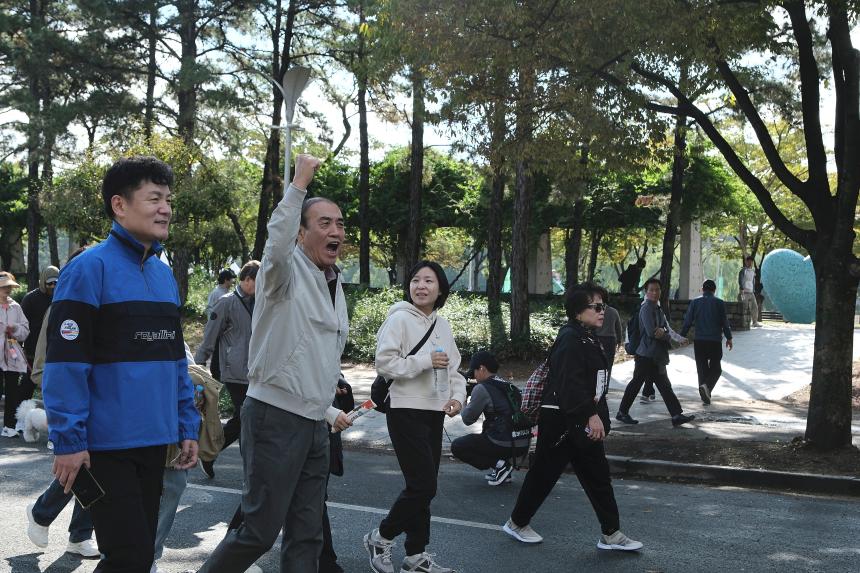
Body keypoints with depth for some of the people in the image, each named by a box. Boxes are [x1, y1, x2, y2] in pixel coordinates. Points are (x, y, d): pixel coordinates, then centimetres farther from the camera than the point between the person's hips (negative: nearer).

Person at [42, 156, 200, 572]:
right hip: (106, 446, -8)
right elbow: (65, 363, -15)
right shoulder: (90, 268, -12)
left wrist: (187, 427, 11)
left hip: (154, 442, 8)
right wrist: (68, 441, -18)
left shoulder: (165, 275, 12)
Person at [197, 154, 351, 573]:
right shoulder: (287, 272, -7)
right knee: (260, 530, -2)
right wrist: (299, 184, -33)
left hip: (314, 425, 8)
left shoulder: (335, 287, 16)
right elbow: (277, 245, -34)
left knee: (306, 535, 10)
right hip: (276, 417, -8)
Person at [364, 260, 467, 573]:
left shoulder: (442, 325, 12)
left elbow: (453, 369, 15)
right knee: (422, 486, -10)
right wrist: (426, 361, -19)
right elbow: (384, 363, -17)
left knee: (424, 486, 11)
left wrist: (457, 396, -3)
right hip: (407, 412, -7)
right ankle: (380, 538, 11)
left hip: (435, 413, 7)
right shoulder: (399, 319, -9)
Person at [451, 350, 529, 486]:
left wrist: (463, 404, 20)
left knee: (457, 446, 7)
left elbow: (467, 419, 0)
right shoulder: (508, 386, 15)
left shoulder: (482, 388, -8)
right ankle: (505, 462, 15)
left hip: (503, 444, -8)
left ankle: (499, 464, -2)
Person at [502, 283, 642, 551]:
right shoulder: (570, 339, -18)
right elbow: (570, 383, -27)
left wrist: (599, 418, 18)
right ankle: (517, 523, 22)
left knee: (598, 476, 9)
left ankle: (611, 534, 15)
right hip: (561, 421, -10)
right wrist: (591, 415, -27)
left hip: (583, 421, 10)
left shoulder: (589, 339, 13)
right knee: (544, 473, 4)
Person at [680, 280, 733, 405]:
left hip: (699, 341, 2)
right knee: (715, 368, 9)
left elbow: (687, 321, 1)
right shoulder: (719, 303, -2)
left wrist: (682, 336, 9)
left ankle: (705, 397, 10)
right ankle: (707, 386, -18)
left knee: (702, 368, 10)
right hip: (715, 341, -2)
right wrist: (729, 338, 11)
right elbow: (725, 322, 0)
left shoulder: (695, 302, 2)